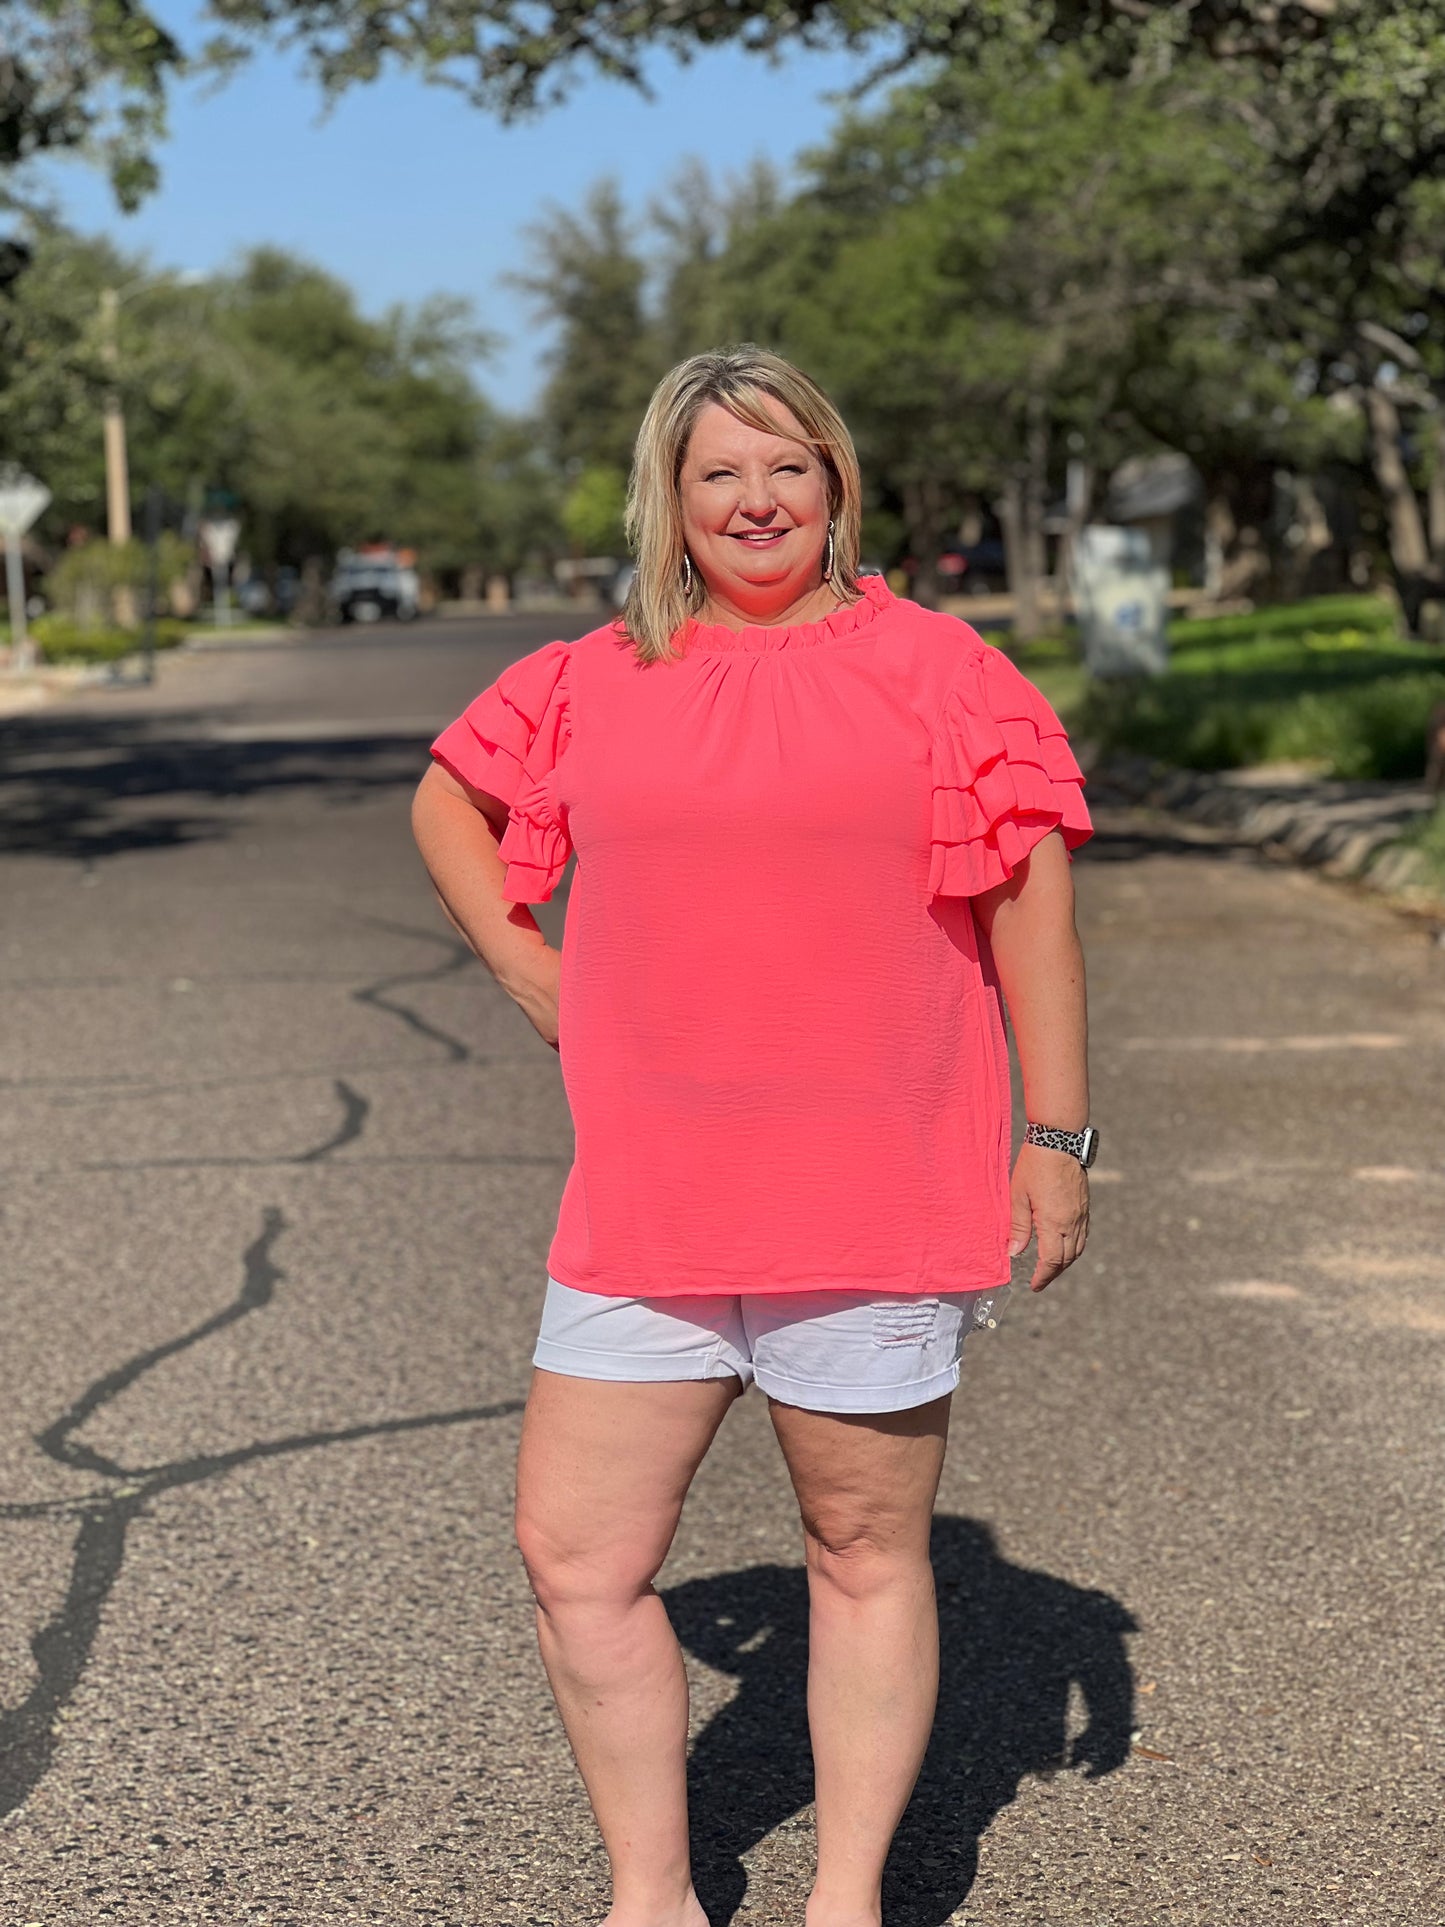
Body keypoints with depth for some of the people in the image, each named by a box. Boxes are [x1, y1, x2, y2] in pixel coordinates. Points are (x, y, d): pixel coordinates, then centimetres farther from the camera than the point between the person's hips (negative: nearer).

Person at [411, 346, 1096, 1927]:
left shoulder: (935, 669, 0)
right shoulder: (596, 682, 9)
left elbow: (1031, 906, 1)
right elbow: (448, 800, 26)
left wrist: (1056, 1138, -2)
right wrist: (517, 960, 11)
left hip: (871, 1203, -3)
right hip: (643, 1201, 3)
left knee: (865, 1554, 9)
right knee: (573, 1554, 4)